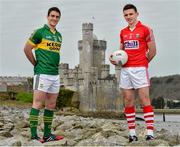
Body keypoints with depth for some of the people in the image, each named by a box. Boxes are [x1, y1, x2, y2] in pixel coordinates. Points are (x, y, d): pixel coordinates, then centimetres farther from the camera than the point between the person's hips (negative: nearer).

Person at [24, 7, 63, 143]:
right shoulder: (40, 32, -4)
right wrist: (36, 64, 1)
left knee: (51, 105, 9)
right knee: (38, 104, -8)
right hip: (42, 74, -7)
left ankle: (47, 134, 15)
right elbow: (27, 49, -3)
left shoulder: (59, 35, 16)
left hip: (55, 74, 8)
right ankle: (33, 135, -7)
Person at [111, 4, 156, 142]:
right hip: (125, 70, 6)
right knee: (128, 101, 3)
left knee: (145, 99, -9)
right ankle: (132, 133, 8)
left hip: (140, 69, -5)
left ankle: (150, 133, -10)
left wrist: (143, 63, 7)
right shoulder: (123, 32, 14)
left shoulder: (145, 29, -2)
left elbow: (152, 51, -1)